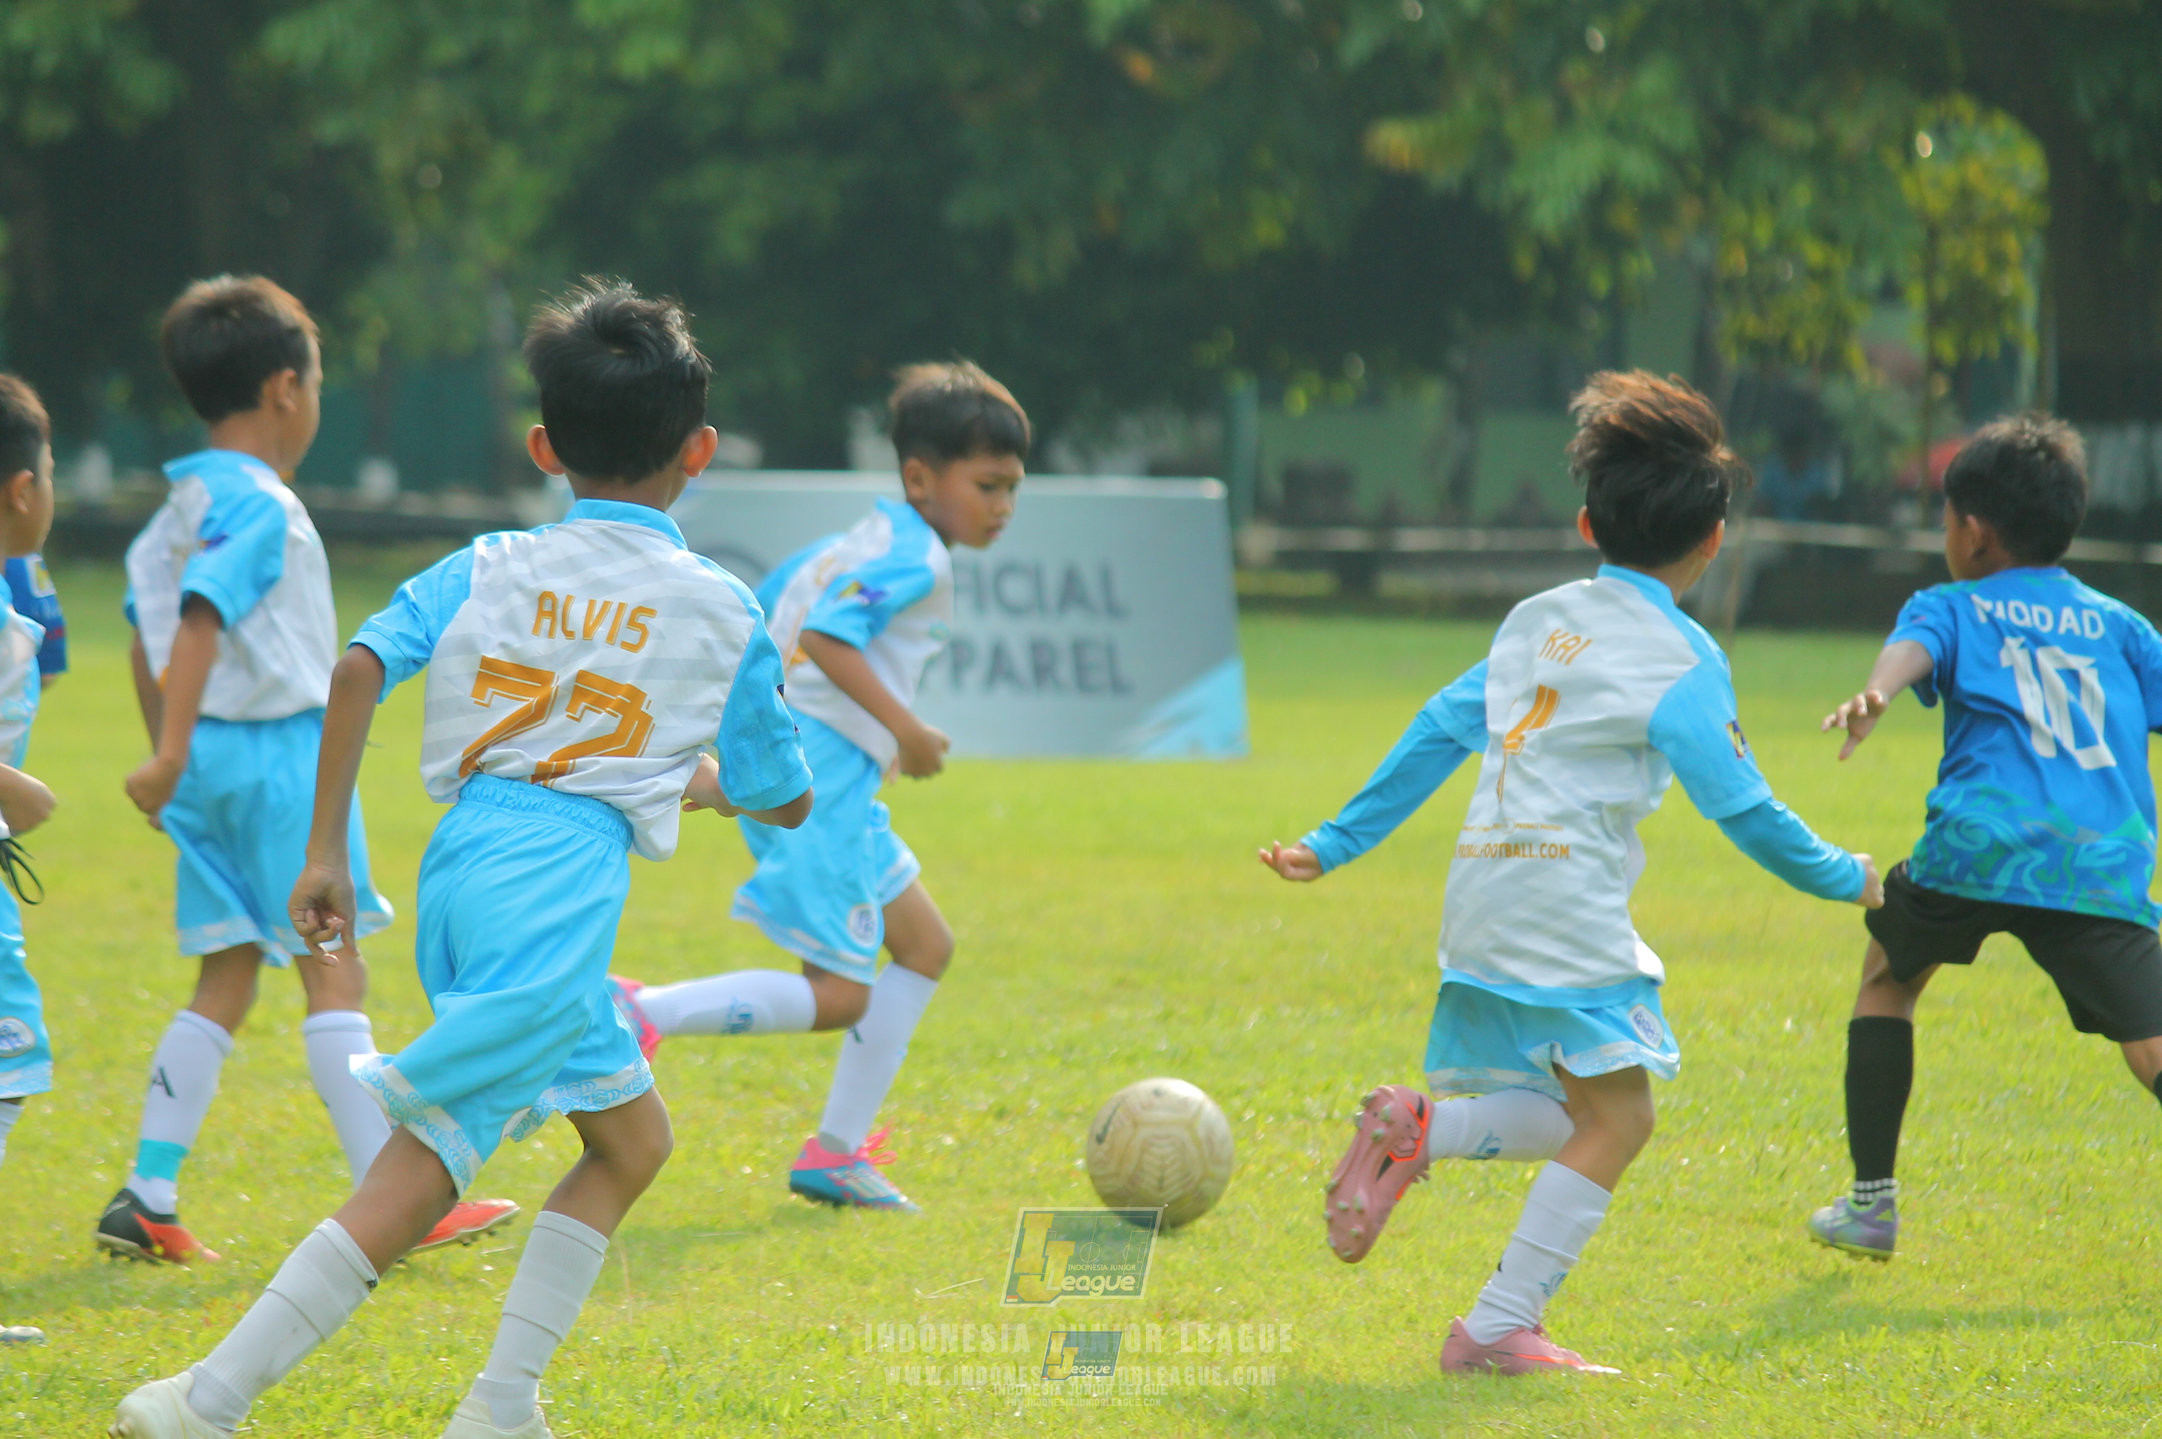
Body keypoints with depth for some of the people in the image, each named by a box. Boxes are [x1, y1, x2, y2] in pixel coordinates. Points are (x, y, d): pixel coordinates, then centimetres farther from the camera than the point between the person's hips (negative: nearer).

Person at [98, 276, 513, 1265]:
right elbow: (199, 619, -25)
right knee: (333, 974, -5)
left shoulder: (182, 507, 13)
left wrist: (168, 754, 25)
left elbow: (150, 631, 17)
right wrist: (171, 756, -30)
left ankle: (147, 1200, 6)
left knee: (225, 980, 11)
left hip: (210, 758, 9)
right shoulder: (260, 506, -15)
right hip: (279, 750, -9)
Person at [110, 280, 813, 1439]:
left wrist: (327, 853, 1)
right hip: (563, 885, -6)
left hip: (463, 863, 6)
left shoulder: (486, 571, 13)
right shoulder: (722, 610, 6)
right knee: (420, 1175, -2)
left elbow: (357, 670, -3)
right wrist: (708, 784, 38)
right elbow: (785, 799, 16)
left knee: (631, 1138, 18)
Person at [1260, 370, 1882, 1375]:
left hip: (1482, 896, 8)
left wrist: (1338, 844, 23)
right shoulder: (1680, 658, -3)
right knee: (1616, 1114, -5)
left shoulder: (1536, 620, 18)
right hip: (1567, 896, -8)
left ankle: (1415, 1130, -9)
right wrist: (1842, 880, 9)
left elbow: (1436, 737, 18)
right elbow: (1739, 807, -5)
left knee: (1569, 1115, 14)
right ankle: (1501, 1327, -13)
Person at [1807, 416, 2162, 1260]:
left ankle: (1870, 1202, 26)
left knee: (1888, 975, 26)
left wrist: (1874, 695, -29)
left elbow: (1914, 648, -7)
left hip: (1978, 843, -1)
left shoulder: (1951, 608, 16)